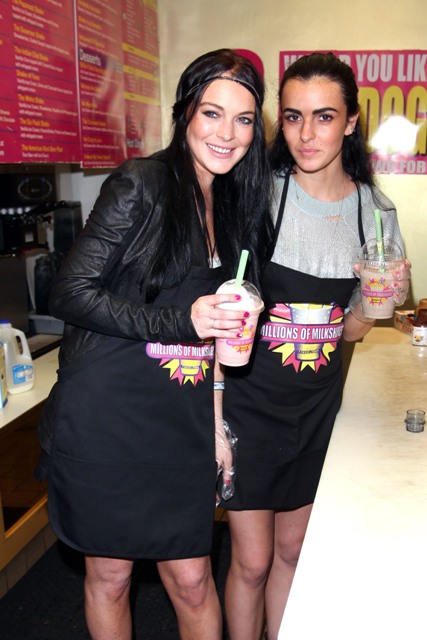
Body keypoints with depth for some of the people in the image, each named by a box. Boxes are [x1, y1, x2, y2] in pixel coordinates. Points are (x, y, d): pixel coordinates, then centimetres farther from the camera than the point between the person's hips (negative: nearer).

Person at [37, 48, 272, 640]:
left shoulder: (236, 204, 10)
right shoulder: (140, 185, -10)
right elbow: (72, 293, -13)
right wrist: (180, 321, -22)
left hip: (181, 423, 5)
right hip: (105, 414, -4)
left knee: (191, 578, 11)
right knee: (110, 572, 14)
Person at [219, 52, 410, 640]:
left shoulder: (375, 210, -1)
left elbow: (350, 330, 8)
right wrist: (213, 413, -16)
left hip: (318, 402, 4)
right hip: (248, 398, -3)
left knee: (292, 550, 18)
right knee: (252, 560, 8)